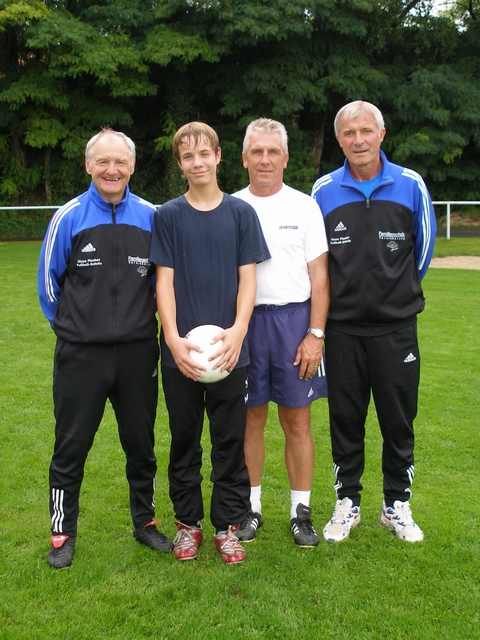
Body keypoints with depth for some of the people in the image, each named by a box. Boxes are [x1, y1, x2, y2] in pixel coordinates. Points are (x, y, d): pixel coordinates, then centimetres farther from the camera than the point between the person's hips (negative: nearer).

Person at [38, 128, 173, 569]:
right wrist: (71, 325, 11)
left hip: (138, 351, 2)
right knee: (71, 446, 6)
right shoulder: (69, 217, -4)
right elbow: (49, 282, 6)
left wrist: (141, 319, 11)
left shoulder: (150, 217, 1)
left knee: (141, 443, 13)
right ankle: (63, 533, 22)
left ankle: (145, 521, 31)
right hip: (80, 354, -2)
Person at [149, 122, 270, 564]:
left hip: (229, 349, 0)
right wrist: (173, 337, -13)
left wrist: (237, 330, -14)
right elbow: (164, 281, 0)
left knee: (230, 441, 7)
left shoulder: (241, 213, 4)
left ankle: (228, 525, 20)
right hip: (179, 352, 0)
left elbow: (247, 278, 1)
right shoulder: (168, 216, 4)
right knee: (185, 440, 11)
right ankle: (188, 522, 25)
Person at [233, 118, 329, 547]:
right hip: (245, 321, 1)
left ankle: (301, 511, 16)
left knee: (297, 420, 4)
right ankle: (251, 507, 21)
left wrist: (315, 334, -7)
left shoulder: (304, 206, 3)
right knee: (250, 418, 8)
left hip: (294, 320, -1)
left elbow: (319, 276, 1)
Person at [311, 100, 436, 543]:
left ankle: (397, 504, 24)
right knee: (345, 418, 8)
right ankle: (348, 502, 24)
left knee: (399, 419, 7)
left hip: (396, 325, 0)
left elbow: (424, 245, 11)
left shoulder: (410, 185, -3)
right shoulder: (324, 191, -1)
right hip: (343, 327, 1)